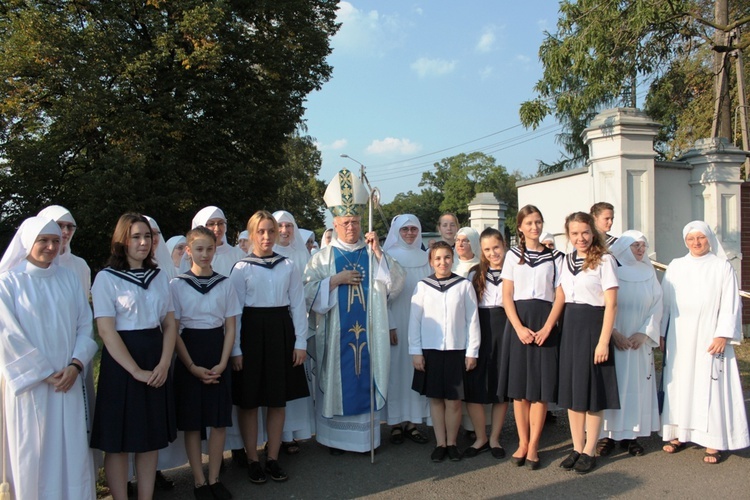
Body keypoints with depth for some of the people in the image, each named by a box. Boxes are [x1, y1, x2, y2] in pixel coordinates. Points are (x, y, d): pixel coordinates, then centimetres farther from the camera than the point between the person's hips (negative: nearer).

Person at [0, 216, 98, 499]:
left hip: (69, 381, 3)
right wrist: (44, 373, -10)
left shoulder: (69, 279, 8)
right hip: (29, 383, -3)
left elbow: (85, 325, 5)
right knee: (33, 451, 5)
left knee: (73, 449, 7)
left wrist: (75, 365, -9)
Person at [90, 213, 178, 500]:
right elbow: (106, 330, -12)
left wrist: (164, 364, -8)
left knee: (152, 437, 10)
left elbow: (170, 323, 7)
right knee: (119, 441, 3)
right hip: (122, 363, -5)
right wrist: (136, 371, -17)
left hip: (156, 363, 5)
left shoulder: (158, 276, 9)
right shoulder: (107, 278, -5)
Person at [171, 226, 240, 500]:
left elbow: (230, 328, 2)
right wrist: (192, 366, -10)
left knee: (219, 420, 5)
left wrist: (222, 364, -9)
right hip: (189, 356, -2)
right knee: (192, 422, 4)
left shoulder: (225, 284, 3)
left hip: (218, 356, 2)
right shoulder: (176, 285, -3)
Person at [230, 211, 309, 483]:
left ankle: (273, 458, 23)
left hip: (281, 332, 2)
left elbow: (298, 305, 5)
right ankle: (253, 460, 20)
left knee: (278, 400, 9)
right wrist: (235, 349, -8)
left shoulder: (289, 266, 5)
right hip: (252, 331, -2)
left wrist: (301, 342, 0)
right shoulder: (241, 268, -2)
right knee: (249, 401, 5)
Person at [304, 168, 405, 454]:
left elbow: (395, 285, -6)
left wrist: (378, 252, -14)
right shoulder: (323, 257, 5)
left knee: (367, 381, 5)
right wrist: (336, 280, -15)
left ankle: (366, 435, 18)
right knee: (337, 382, 5)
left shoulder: (373, 254, 7)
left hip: (368, 333, 1)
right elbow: (308, 292, -4)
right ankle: (336, 437, 19)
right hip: (336, 333, -1)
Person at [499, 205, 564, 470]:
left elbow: (560, 296, 1)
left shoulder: (555, 256, 7)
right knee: (519, 386, 3)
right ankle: (522, 442, 13)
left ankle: (533, 445, 9)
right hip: (518, 322, 1)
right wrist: (519, 327, -10)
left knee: (541, 387, 0)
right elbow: (507, 296, 2)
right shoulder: (513, 255, 9)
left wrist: (547, 328, -11)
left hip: (545, 323, 0)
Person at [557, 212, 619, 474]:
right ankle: (577, 448, 21)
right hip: (570, 327, 7)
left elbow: (611, 305, -13)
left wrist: (604, 341, -17)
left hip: (593, 326, -6)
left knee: (592, 390, 2)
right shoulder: (567, 260, 10)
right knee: (571, 388, 10)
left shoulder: (604, 261, -9)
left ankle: (589, 451, 14)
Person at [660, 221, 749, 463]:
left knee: (710, 387, -3)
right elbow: (665, 302, 10)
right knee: (678, 385, 5)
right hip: (679, 339, 3)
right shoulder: (675, 266, 10)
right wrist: (662, 333, 5)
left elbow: (730, 305, -2)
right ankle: (679, 434, 13)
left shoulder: (722, 267, 3)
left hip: (709, 339, -3)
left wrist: (722, 335, -12)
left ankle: (713, 442, 2)